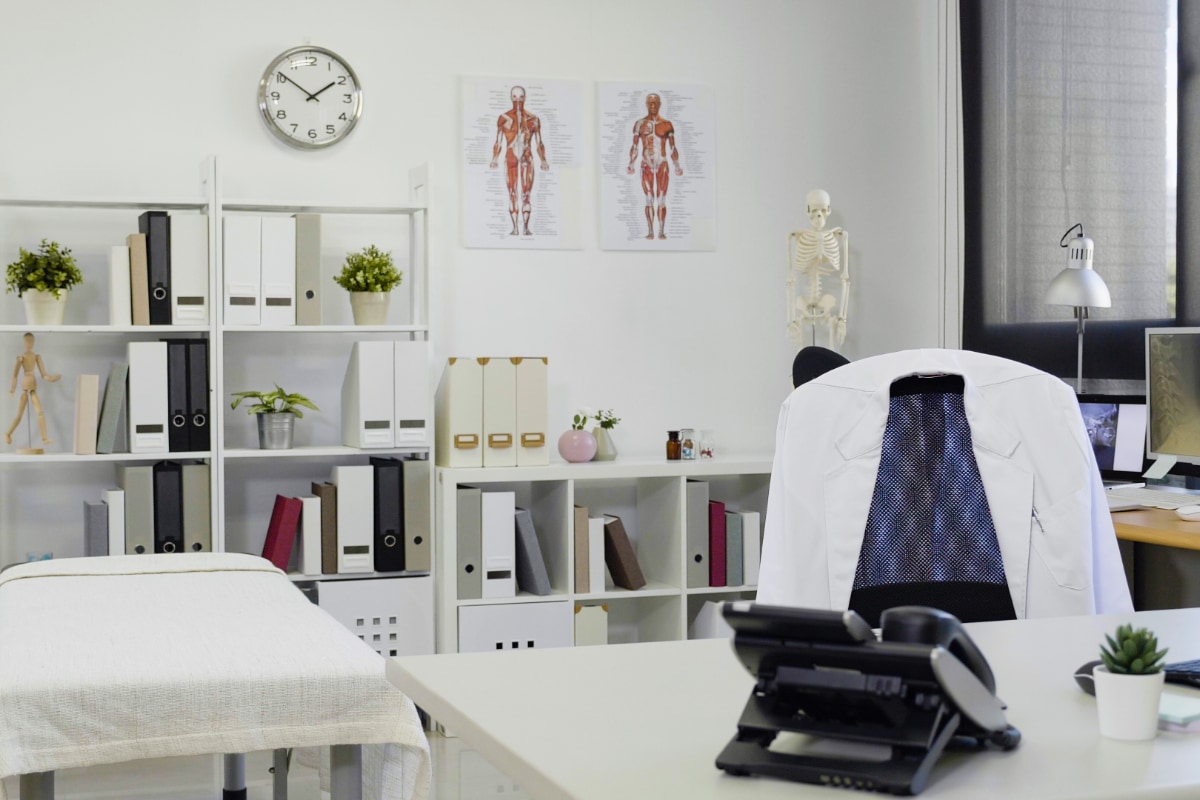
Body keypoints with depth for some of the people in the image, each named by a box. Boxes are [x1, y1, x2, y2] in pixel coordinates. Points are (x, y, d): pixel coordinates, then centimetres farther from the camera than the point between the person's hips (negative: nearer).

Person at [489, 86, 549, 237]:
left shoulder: (533, 120, 7)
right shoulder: (504, 118, 4)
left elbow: (539, 143, 7)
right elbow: (498, 142, 3)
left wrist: (543, 160, -3)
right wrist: (495, 159, -9)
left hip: (527, 159, 0)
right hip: (510, 159, 0)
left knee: (526, 194, -4)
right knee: (512, 194, -1)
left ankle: (526, 227, -4)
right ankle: (514, 228, -1)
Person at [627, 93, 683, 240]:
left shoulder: (667, 125, 5)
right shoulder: (639, 124, 6)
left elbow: (672, 148, 7)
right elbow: (635, 147, 6)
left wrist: (677, 166, 0)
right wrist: (631, 164, -4)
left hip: (663, 165, 0)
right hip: (646, 166, 0)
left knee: (661, 200, -2)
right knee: (649, 200, 0)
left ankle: (661, 231, 0)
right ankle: (650, 232, 2)